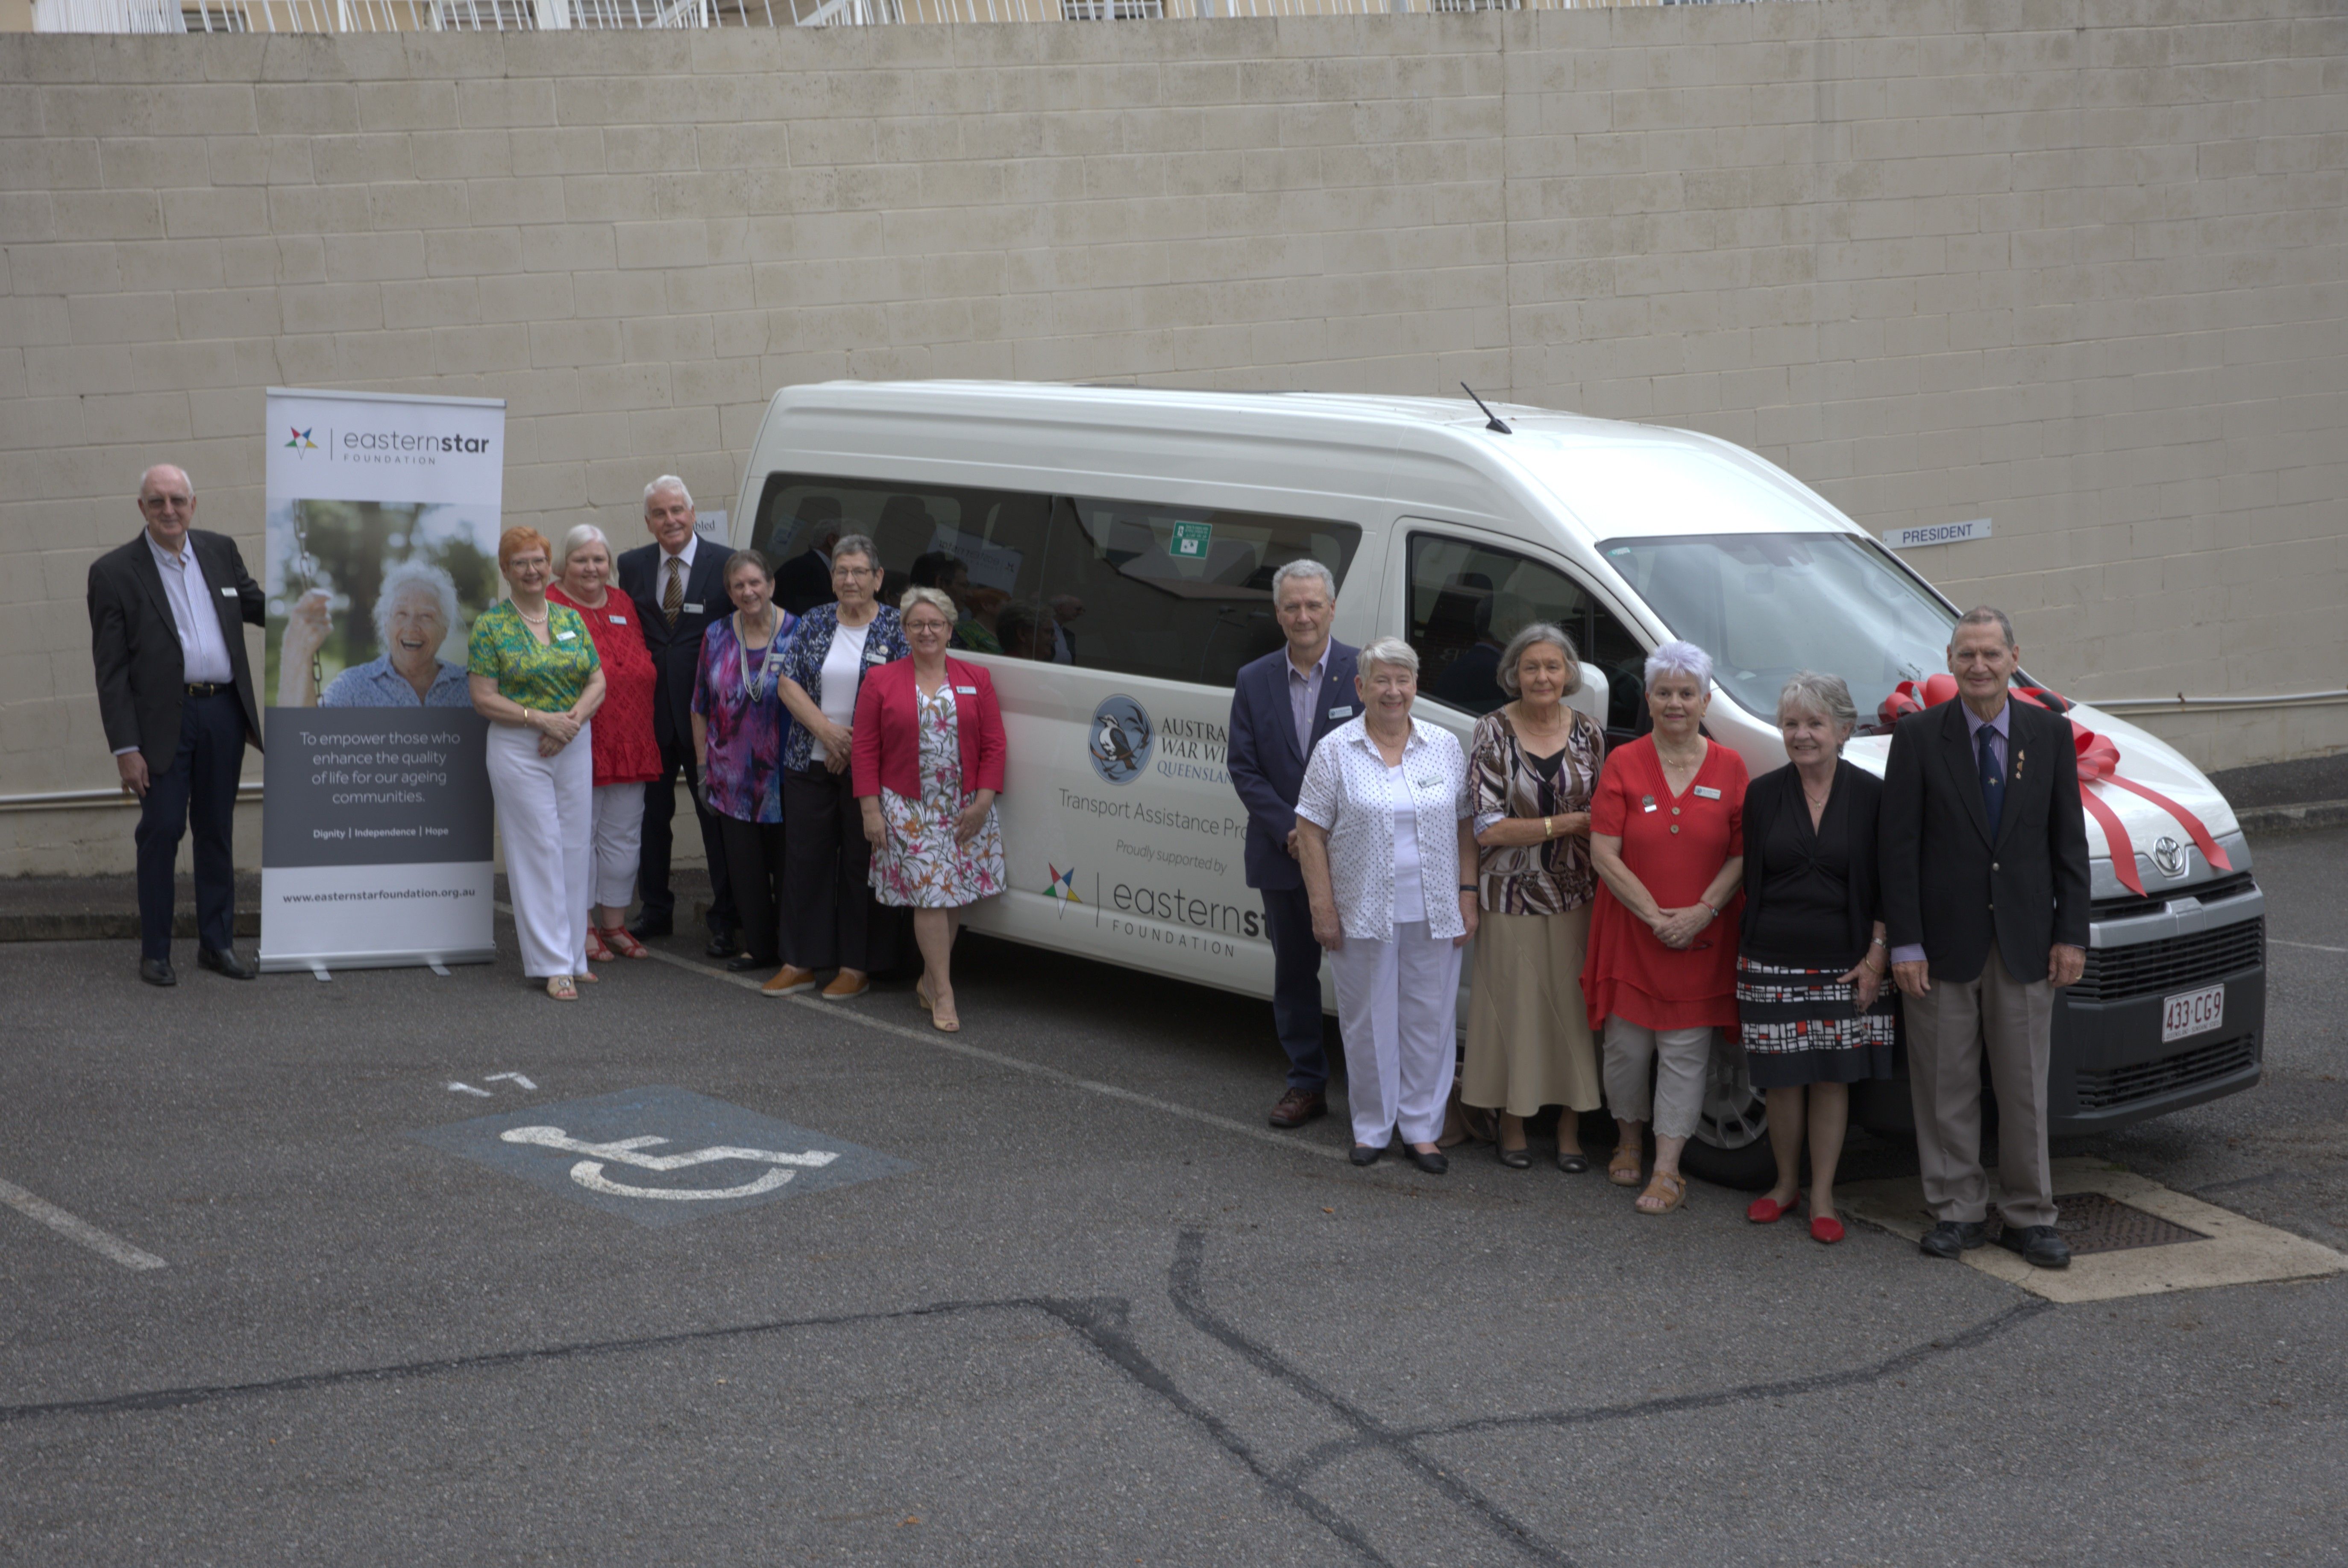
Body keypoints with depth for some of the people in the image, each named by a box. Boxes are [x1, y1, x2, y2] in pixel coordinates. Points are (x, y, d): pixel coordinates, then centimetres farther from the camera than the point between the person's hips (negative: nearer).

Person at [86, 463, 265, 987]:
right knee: (162, 829, -4)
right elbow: (110, 669, -6)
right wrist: (125, 747, -10)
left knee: (217, 830, 11)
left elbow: (257, 605, 25)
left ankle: (217, 943, 20)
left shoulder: (220, 550, 8)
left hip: (224, 713, 4)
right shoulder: (114, 572, -4)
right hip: (164, 719, -4)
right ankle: (154, 952, 7)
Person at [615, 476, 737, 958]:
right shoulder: (632, 566, 6)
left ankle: (725, 919, 10)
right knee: (651, 815, 12)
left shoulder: (725, 566, -5)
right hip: (650, 713, 4)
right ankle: (656, 909, 25)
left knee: (717, 817, 2)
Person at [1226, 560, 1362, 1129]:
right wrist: (1288, 829, -10)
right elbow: (1244, 768, 3)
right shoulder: (1254, 682, 5)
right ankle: (1306, 1084, 21)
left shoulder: (1364, 673, -5)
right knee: (1294, 971, 11)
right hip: (1283, 856, 3)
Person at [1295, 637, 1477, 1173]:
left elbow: (1465, 828, 9)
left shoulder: (1445, 747, 6)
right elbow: (1311, 833, -3)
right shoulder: (1335, 751, -2)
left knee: (1430, 1022, 6)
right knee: (1368, 1023, 6)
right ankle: (1372, 1128, 19)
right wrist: (1323, 909, -8)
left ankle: (1422, 1129, 17)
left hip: (1434, 917, 2)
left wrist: (1467, 897, 3)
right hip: (1364, 916, -2)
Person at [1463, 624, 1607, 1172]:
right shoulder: (1493, 733, -6)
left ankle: (1570, 1128, 16)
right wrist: (1562, 824, -14)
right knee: (1515, 1008, 4)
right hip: (1512, 897, -3)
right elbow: (1487, 828, -11)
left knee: (1575, 1009, 4)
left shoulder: (1589, 734, 4)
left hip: (1575, 896, 3)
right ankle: (1512, 1124, 18)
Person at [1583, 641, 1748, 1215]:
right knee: (1628, 1046, 7)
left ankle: (1667, 1171, 5)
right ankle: (1629, 1143, 30)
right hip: (1629, 932, 0)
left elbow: (1743, 854, 1)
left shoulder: (1729, 769, 2)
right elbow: (1604, 854, -6)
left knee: (1685, 1053, 1)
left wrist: (1704, 911, -13)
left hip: (1700, 939, 0)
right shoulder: (1624, 764, -1)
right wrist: (1655, 915, -13)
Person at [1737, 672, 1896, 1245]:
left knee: (1833, 1077, 4)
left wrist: (1877, 955, -6)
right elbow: (1751, 881, 7)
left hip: (1845, 962, -1)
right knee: (1782, 1078, 6)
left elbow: (1886, 886, 1)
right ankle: (1786, 1185, 24)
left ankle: (1823, 1197, 14)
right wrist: (1749, 950, 3)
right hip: (1772, 961, 1)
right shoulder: (1763, 794, 3)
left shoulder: (1871, 795, -1)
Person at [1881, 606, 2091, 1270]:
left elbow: (2069, 842, 6)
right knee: (1946, 1086, 5)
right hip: (1945, 941, -2)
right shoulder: (1918, 737, -3)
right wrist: (1904, 943, -10)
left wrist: (2071, 935, 0)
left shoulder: (2051, 734, 4)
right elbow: (1899, 847, -4)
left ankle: (2028, 1216, 17)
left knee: (2025, 1088, 7)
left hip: (2026, 942, 2)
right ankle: (1957, 1211, 16)